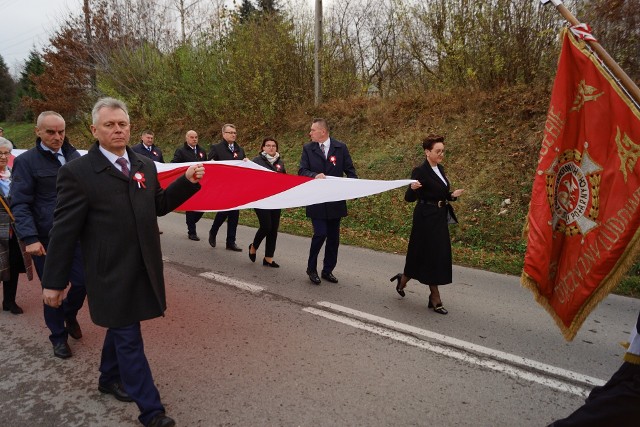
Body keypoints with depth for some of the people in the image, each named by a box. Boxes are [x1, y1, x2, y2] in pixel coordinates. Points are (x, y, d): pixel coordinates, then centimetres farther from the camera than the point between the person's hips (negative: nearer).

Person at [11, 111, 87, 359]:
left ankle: (70, 315, 37)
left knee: (82, 282, 5)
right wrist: (30, 238, -20)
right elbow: (20, 205, -10)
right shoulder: (26, 161, -5)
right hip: (46, 239, -3)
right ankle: (58, 337, 26)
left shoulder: (74, 156, 8)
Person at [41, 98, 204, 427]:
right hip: (111, 273, -6)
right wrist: (53, 282, -8)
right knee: (129, 339, 3)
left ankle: (110, 378, 47)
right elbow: (64, 230, -10)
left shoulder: (145, 165, 6)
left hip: (143, 268, 6)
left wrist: (188, 181, -1)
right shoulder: (77, 172, -11)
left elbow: (159, 205, 14)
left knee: (120, 328, 23)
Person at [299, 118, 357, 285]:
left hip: (335, 200, 2)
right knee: (320, 234, -9)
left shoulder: (340, 148, 1)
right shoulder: (308, 148, 1)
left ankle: (328, 270, 23)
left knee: (333, 236, 8)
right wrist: (315, 175, -25)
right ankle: (311, 268, 12)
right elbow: (302, 171, -5)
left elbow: (350, 170, 4)